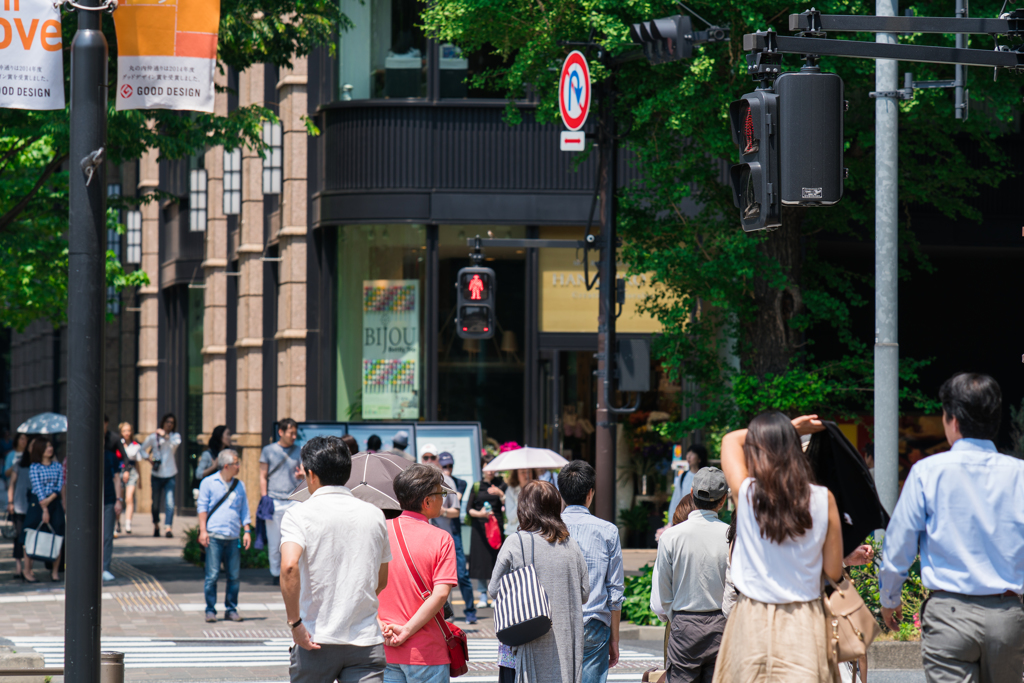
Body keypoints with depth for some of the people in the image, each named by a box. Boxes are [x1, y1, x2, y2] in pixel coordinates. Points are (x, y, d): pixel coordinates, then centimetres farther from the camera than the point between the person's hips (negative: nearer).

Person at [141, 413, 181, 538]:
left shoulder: (175, 436, 5)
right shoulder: (153, 437, 5)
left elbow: (176, 443, -18)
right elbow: (143, 449, 15)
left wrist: (165, 436, -25)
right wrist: (149, 459, 1)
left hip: (170, 474, -1)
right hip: (156, 474, 1)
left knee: (170, 502, -14)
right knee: (156, 502, 9)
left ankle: (167, 528, -19)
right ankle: (156, 526, 29)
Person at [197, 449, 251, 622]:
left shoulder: (239, 485, 16)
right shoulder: (208, 483, 4)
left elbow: (244, 510, 20)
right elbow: (202, 507, 2)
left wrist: (246, 531, 9)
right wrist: (203, 530, -7)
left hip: (233, 537, 4)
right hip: (214, 536, -4)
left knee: (234, 576, 2)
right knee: (212, 575, -6)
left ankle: (231, 610, 11)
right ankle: (210, 610, 0)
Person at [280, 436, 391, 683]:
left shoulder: (299, 515, -5)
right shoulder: (374, 515, 9)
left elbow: (289, 566, -23)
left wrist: (294, 622, -16)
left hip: (316, 641, -2)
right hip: (367, 641, 2)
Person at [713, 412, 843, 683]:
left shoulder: (745, 493, -5)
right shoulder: (823, 499, -3)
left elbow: (731, 439, 16)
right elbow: (834, 571, 5)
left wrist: (792, 427, 21)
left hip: (752, 621, -1)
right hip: (804, 623, 1)